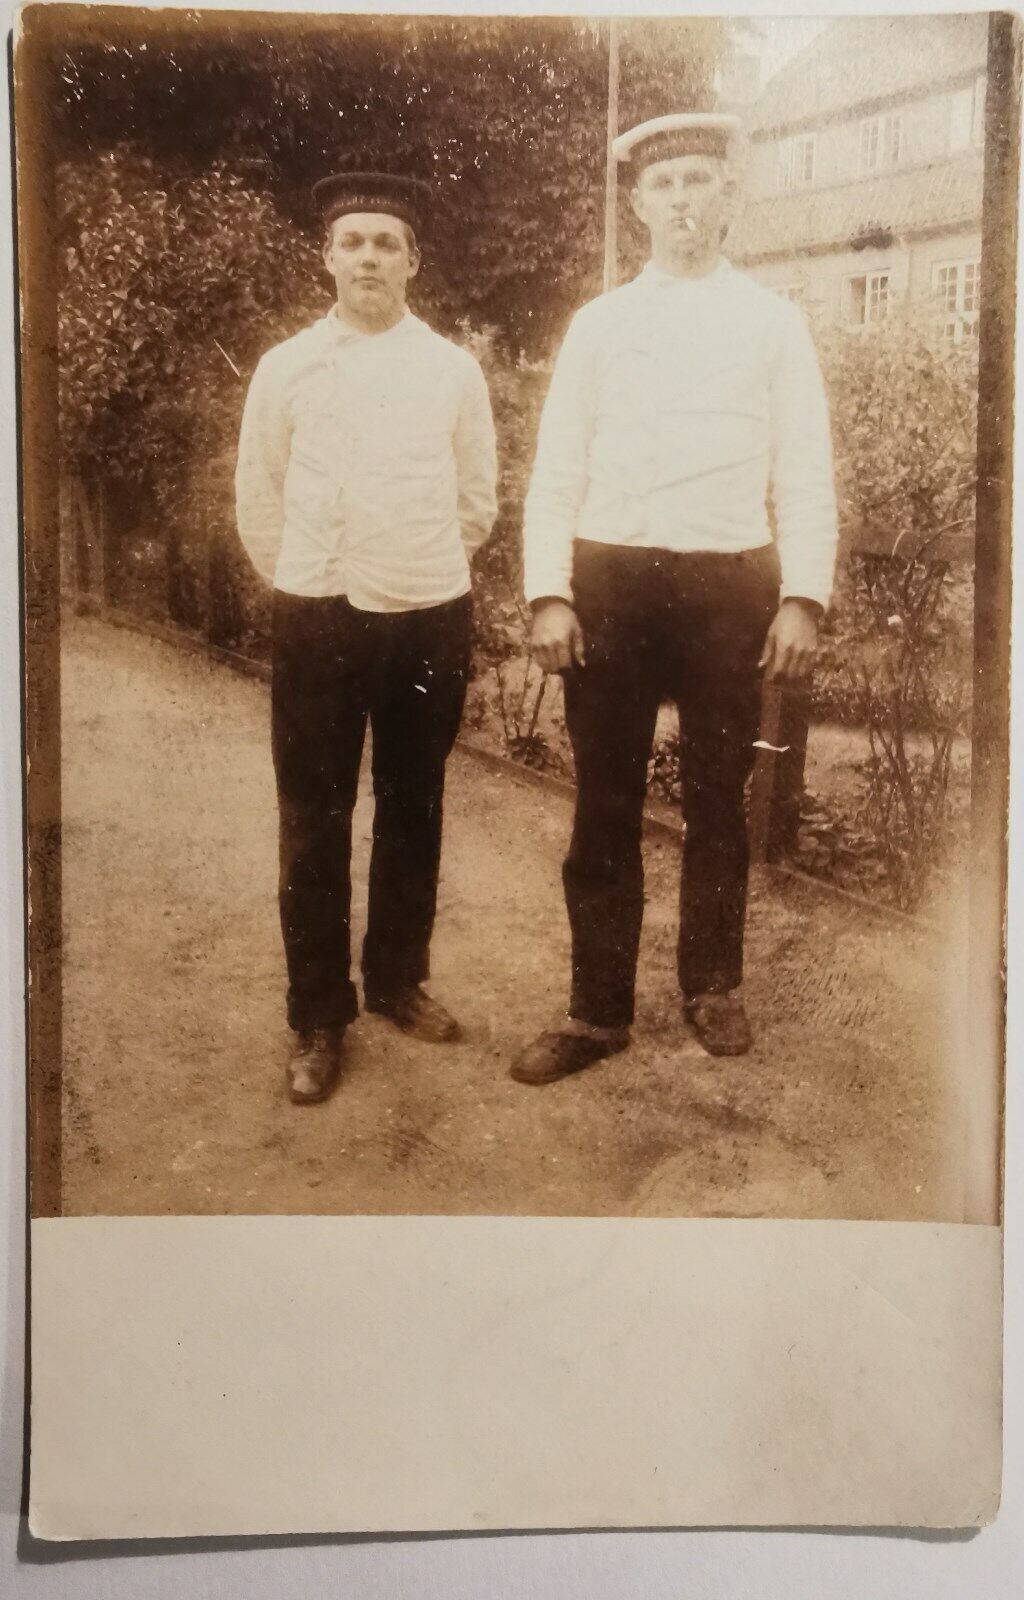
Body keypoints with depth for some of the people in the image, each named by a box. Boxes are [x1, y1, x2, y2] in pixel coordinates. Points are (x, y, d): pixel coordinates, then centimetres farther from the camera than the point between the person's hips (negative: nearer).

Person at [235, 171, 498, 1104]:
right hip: (318, 619, -1)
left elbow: (477, 500, 12)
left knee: (413, 812, 12)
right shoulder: (285, 368, 2)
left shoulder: (454, 370, 4)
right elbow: (258, 502, 8)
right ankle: (319, 1018, 15)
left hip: (430, 618, 1)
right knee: (315, 825, 2)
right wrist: (304, 590, 11)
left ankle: (400, 980, 31)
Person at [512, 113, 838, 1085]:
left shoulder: (772, 321, 9)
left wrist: (802, 599, -8)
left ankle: (712, 986, 27)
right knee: (604, 805, 3)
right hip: (609, 579, 1)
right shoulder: (597, 323, 10)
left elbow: (805, 473, 4)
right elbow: (555, 472, 6)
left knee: (716, 799, 9)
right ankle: (598, 1011, 14)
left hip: (729, 584, 0)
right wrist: (548, 596, -5)